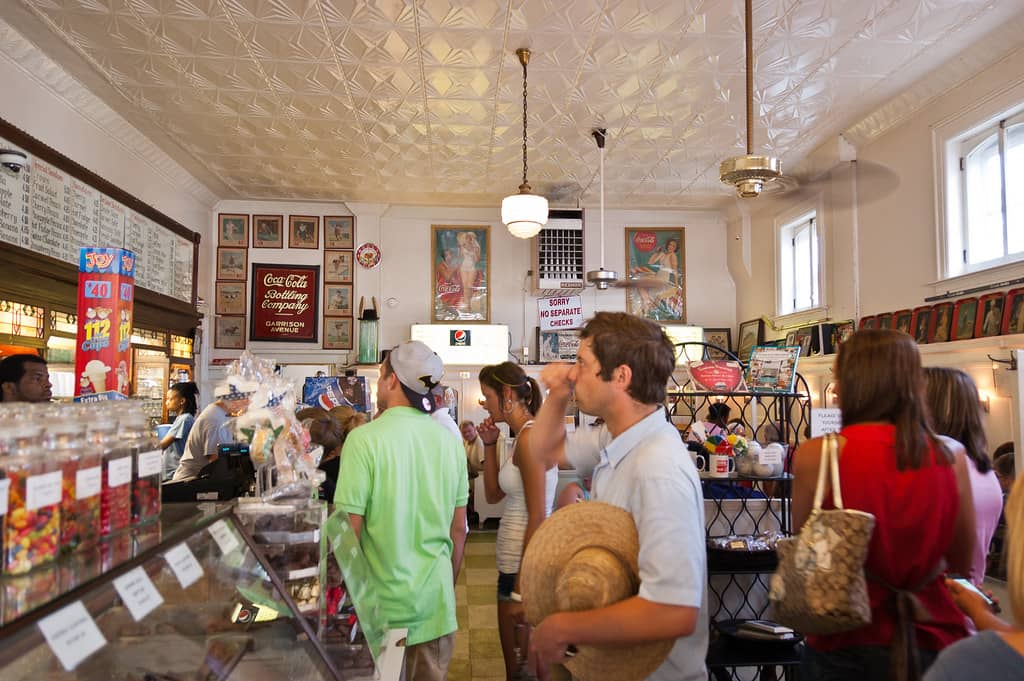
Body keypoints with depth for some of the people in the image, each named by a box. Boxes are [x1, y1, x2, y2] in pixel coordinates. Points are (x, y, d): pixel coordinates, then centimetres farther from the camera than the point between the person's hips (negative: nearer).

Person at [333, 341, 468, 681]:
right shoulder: (450, 439, -2)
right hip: (436, 602, 4)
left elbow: (349, 532, -14)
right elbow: (458, 529, 6)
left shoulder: (365, 438, -15)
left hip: (381, 604, -4)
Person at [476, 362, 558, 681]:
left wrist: (521, 588, -21)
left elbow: (537, 518, -22)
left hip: (526, 562, -10)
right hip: (515, 558, 10)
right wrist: (489, 445, 4)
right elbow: (493, 495, 13)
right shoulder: (525, 434, 10)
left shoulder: (529, 438, -19)